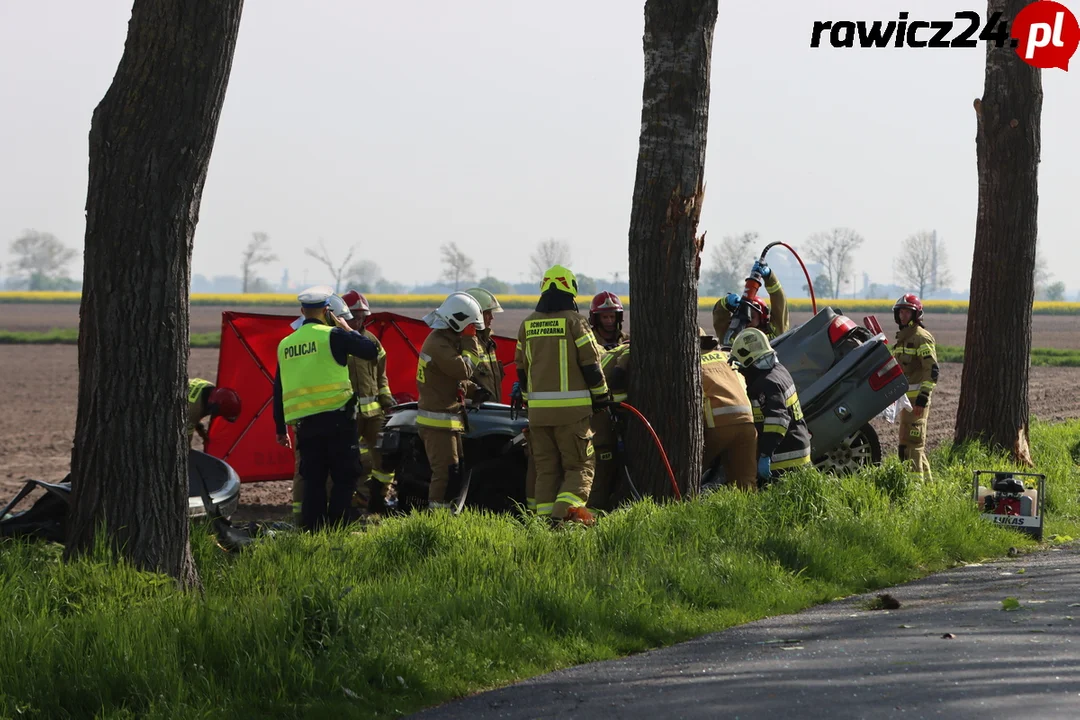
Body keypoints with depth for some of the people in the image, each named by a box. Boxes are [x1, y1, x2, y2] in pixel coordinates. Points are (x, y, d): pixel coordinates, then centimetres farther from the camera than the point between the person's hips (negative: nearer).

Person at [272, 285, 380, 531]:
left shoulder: (285, 344, 12)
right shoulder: (333, 335, -6)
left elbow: (278, 389, 16)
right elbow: (371, 351, -4)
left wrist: (281, 428, 23)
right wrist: (348, 330, 11)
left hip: (305, 421, 5)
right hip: (337, 418, -5)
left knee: (313, 479, 11)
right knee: (345, 477, 1)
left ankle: (312, 529, 7)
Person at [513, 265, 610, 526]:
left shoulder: (528, 325, 9)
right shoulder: (574, 322, -7)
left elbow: (521, 368, 16)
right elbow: (591, 364, -6)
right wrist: (601, 396, 7)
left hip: (538, 409, 5)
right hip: (571, 409, -5)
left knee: (546, 468, 11)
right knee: (580, 466, 0)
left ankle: (545, 517, 7)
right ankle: (564, 511, -17)